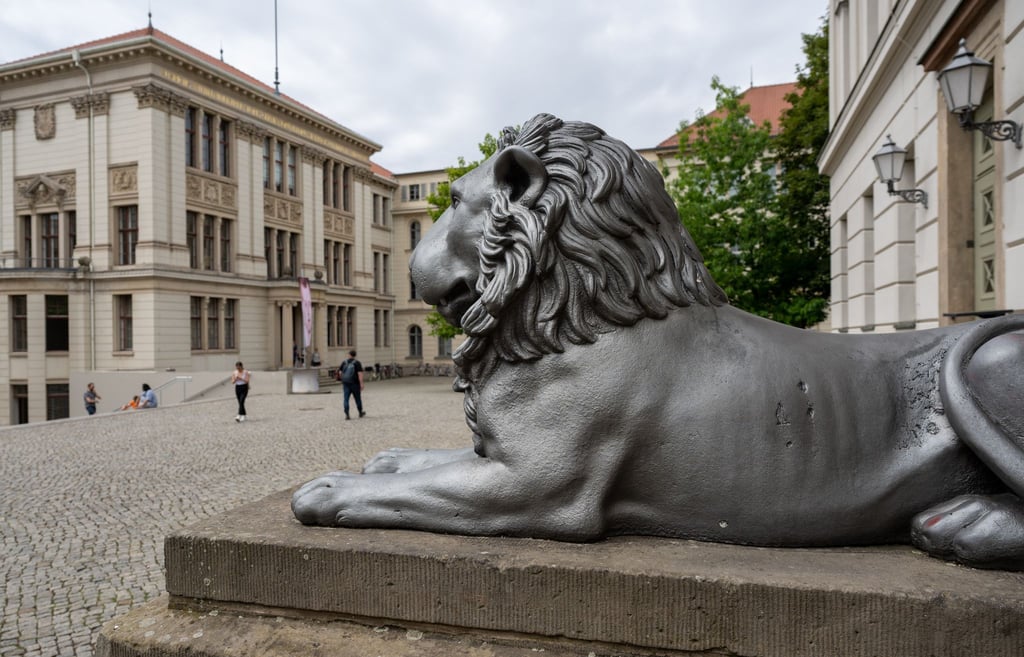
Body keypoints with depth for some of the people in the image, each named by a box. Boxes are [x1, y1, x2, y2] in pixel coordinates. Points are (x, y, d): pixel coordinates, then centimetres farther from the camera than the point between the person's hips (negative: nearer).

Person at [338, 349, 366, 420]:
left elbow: (340, 372, 8)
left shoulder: (344, 362, 3)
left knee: (346, 399, 1)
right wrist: (361, 384, -15)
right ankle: (360, 413, 26)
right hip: (355, 383, -2)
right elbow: (360, 374, -15)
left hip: (345, 383, 2)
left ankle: (346, 414, -11)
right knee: (358, 398, 12)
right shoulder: (357, 363, -7)